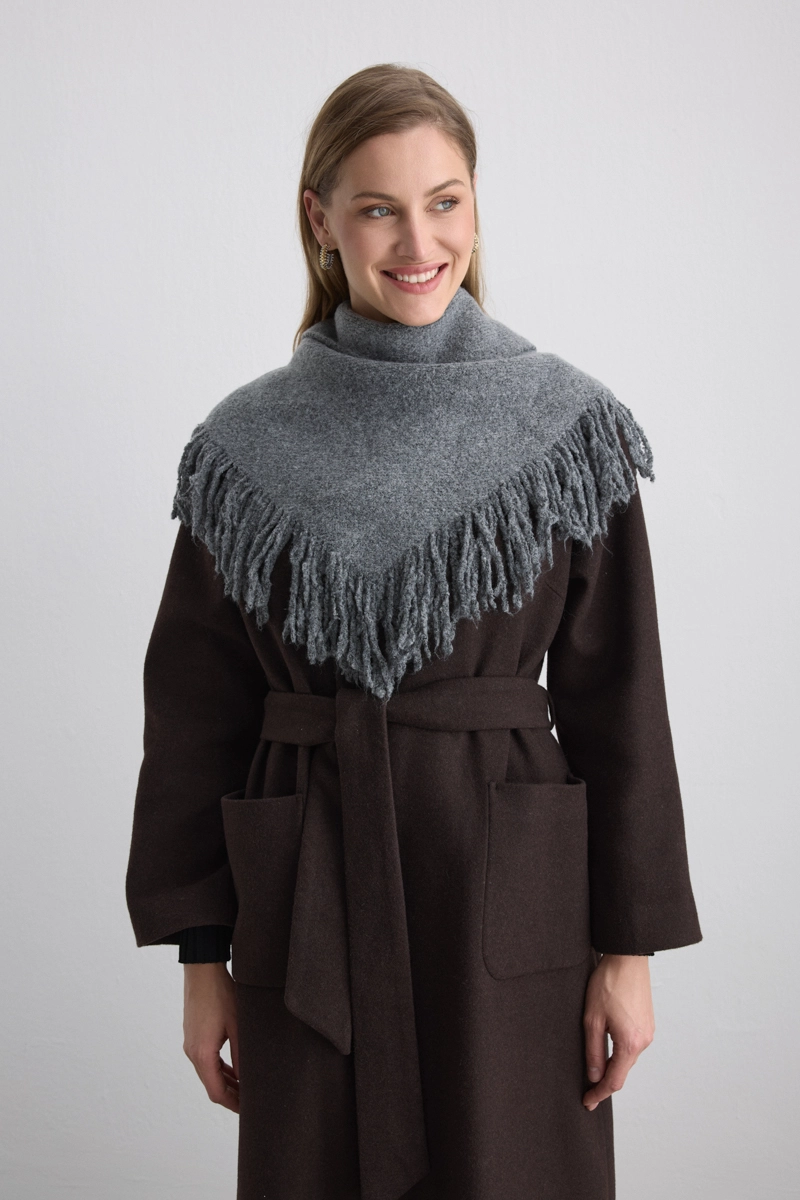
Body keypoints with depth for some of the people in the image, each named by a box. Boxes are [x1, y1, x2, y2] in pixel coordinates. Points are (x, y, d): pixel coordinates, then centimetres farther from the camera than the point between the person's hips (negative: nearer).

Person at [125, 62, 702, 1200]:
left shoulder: (569, 427, -2)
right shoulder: (249, 447, 0)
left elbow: (618, 699, -1)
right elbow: (195, 713, 3)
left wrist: (629, 945, -2)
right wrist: (200, 953, 3)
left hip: (510, 901, -1)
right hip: (309, 907, 1)